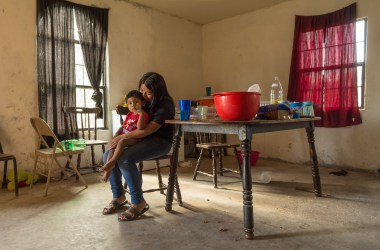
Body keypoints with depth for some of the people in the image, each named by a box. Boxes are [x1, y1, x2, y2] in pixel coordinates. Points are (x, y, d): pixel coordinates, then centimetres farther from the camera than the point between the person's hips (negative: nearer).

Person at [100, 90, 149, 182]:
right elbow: (123, 126, 25)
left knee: (122, 141, -35)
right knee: (112, 145, -11)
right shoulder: (129, 114, 19)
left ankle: (112, 161, -28)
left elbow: (140, 128, -24)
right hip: (124, 136, 8)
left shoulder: (144, 115, -8)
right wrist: (116, 134, 9)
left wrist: (141, 114, -29)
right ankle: (108, 170, -14)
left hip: (134, 139, -8)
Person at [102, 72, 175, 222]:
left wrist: (122, 137, -21)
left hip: (159, 141, -8)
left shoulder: (165, 105, -18)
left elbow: (147, 130, -25)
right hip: (141, 139, 8)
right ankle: (118, 196, 7)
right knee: (108, 156, -8)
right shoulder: (143, 100, 6)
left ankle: (139, 203, -15)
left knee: (125, 159, -30)